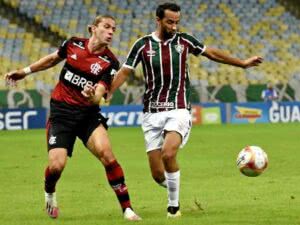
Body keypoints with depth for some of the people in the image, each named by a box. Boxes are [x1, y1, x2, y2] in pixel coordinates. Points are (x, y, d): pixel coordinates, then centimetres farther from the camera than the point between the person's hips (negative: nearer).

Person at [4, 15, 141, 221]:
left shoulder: (110, 62, -7)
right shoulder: (73, 44, -2)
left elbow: (98, 96, -16)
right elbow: (53, 59, 19)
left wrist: (93, 97, -39)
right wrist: (25, 71, 24)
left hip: (88, 113, -1)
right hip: (61, 112, 1)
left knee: (106, 154, -24)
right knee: (57, 165, -14)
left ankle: (127, 208, -16)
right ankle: (49, 194, 23)